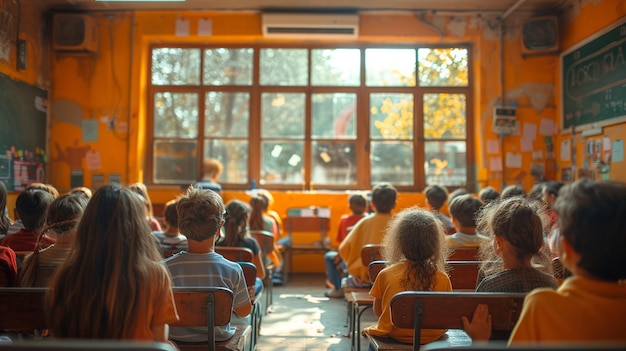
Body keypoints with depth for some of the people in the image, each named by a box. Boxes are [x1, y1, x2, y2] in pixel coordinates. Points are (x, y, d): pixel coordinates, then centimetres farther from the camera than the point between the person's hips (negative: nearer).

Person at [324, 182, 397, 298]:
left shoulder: (365, 222, -12)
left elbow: (344, 249, -8)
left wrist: (339, 255, 13)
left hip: (363, 278, -3)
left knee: (330, 256, 18)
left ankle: (338, 288, 35)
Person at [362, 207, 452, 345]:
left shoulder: (385, 275, -14)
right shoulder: (443, 279, -13)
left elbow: (377, 311, -1)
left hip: (394, 335, -1)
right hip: (432, 338, 2)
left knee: (369, 330, 30)